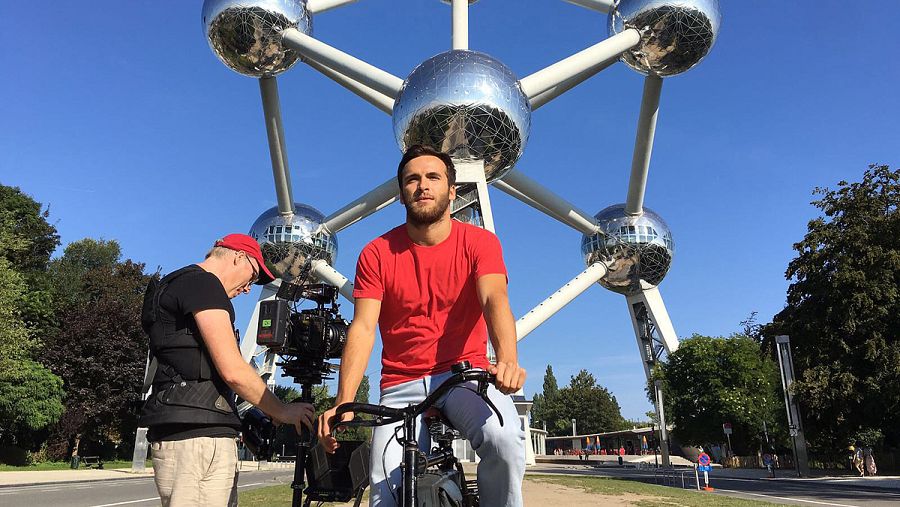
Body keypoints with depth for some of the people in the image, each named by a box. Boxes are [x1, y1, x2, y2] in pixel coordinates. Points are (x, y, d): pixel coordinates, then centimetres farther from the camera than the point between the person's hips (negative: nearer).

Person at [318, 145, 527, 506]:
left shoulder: (479, 242, -1)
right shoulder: (377, 254, 0)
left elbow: (495, 300, -18)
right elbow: (362, 329, -8)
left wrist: (508, 360, -39)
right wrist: (343, 403, -21)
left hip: (465, 374, -1)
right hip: (402, 386, 1)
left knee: (505, 442, -29)